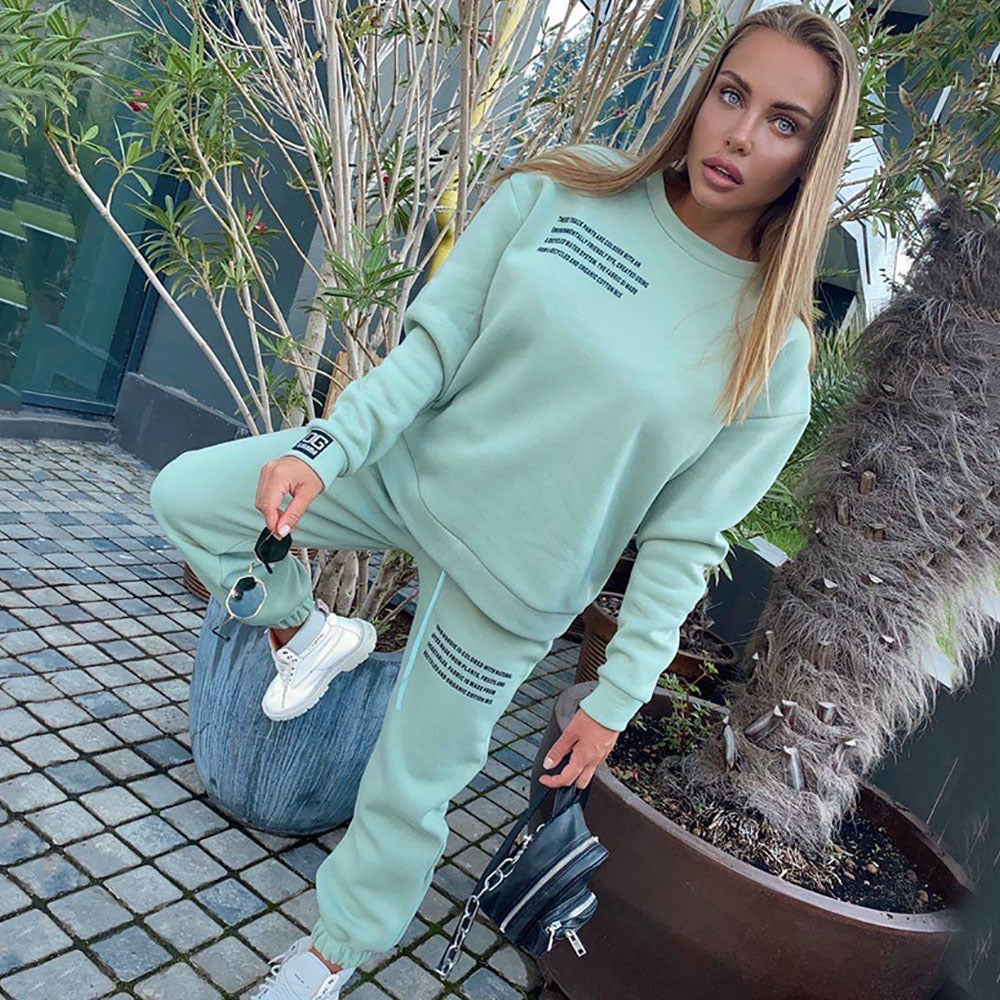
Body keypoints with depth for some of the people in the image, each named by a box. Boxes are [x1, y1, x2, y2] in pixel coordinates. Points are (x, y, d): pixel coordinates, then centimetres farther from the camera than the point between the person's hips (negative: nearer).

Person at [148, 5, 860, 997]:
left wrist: (614, 698, -7)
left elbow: (683, 539, -9)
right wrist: (329, 447, -19)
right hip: (413, 464, 3)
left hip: (509, 583, -2)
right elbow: (437, 337, -7)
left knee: (408, 791, 10)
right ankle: (306, 632, 24)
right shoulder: (565, 189, -9)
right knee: (185, 494, -2)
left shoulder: (771, 353, -13)